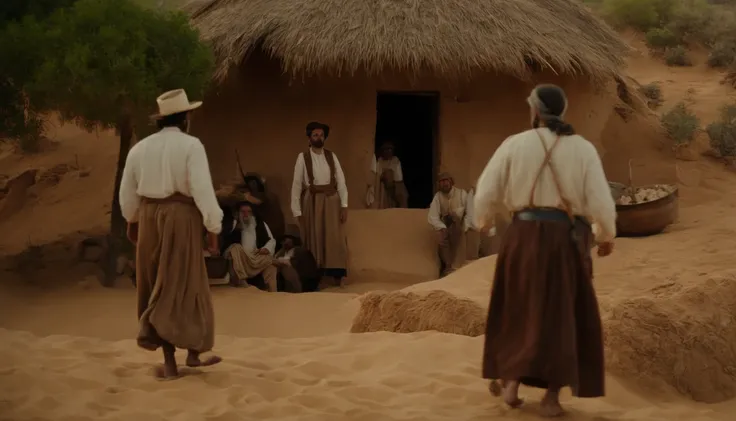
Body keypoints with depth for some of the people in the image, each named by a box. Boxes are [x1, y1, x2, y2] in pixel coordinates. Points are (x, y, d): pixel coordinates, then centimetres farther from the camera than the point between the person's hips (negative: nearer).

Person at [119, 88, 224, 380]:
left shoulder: (140, 148, 7)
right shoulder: (191, 145, -10)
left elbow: (127, 192, 15)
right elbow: (203, 190, -16)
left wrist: (132, 221, 31)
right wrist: (213, 228, -10)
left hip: (150, 217, 5)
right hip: (181, 217, -5)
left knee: (160, 287, 12)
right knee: (181, 287, 7)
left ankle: (170, 362, 13)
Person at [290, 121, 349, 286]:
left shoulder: (331, 156, 6)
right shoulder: (303, 157, -1)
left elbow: (341, 181, 4)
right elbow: (297, 185, -3)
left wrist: (344, 205, -5)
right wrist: (297, 211, -8)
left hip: (331, 201, 2)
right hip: (312, 201, -2)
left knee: (335, 240, 2)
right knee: (314, 240, 4)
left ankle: (337, 276, 7)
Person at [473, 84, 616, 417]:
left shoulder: (514, 144, -2)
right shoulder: (583, 148, -2)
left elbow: (486, 192, -1)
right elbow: (600, 199, -6)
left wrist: (483, 222, 20)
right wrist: (607, 235, 12)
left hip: (524, 235, 1)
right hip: (567, 239, 0)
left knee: (517, 310, 19)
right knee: (563, 315, 10)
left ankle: (511, 382, 13)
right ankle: (551, 398, 7)